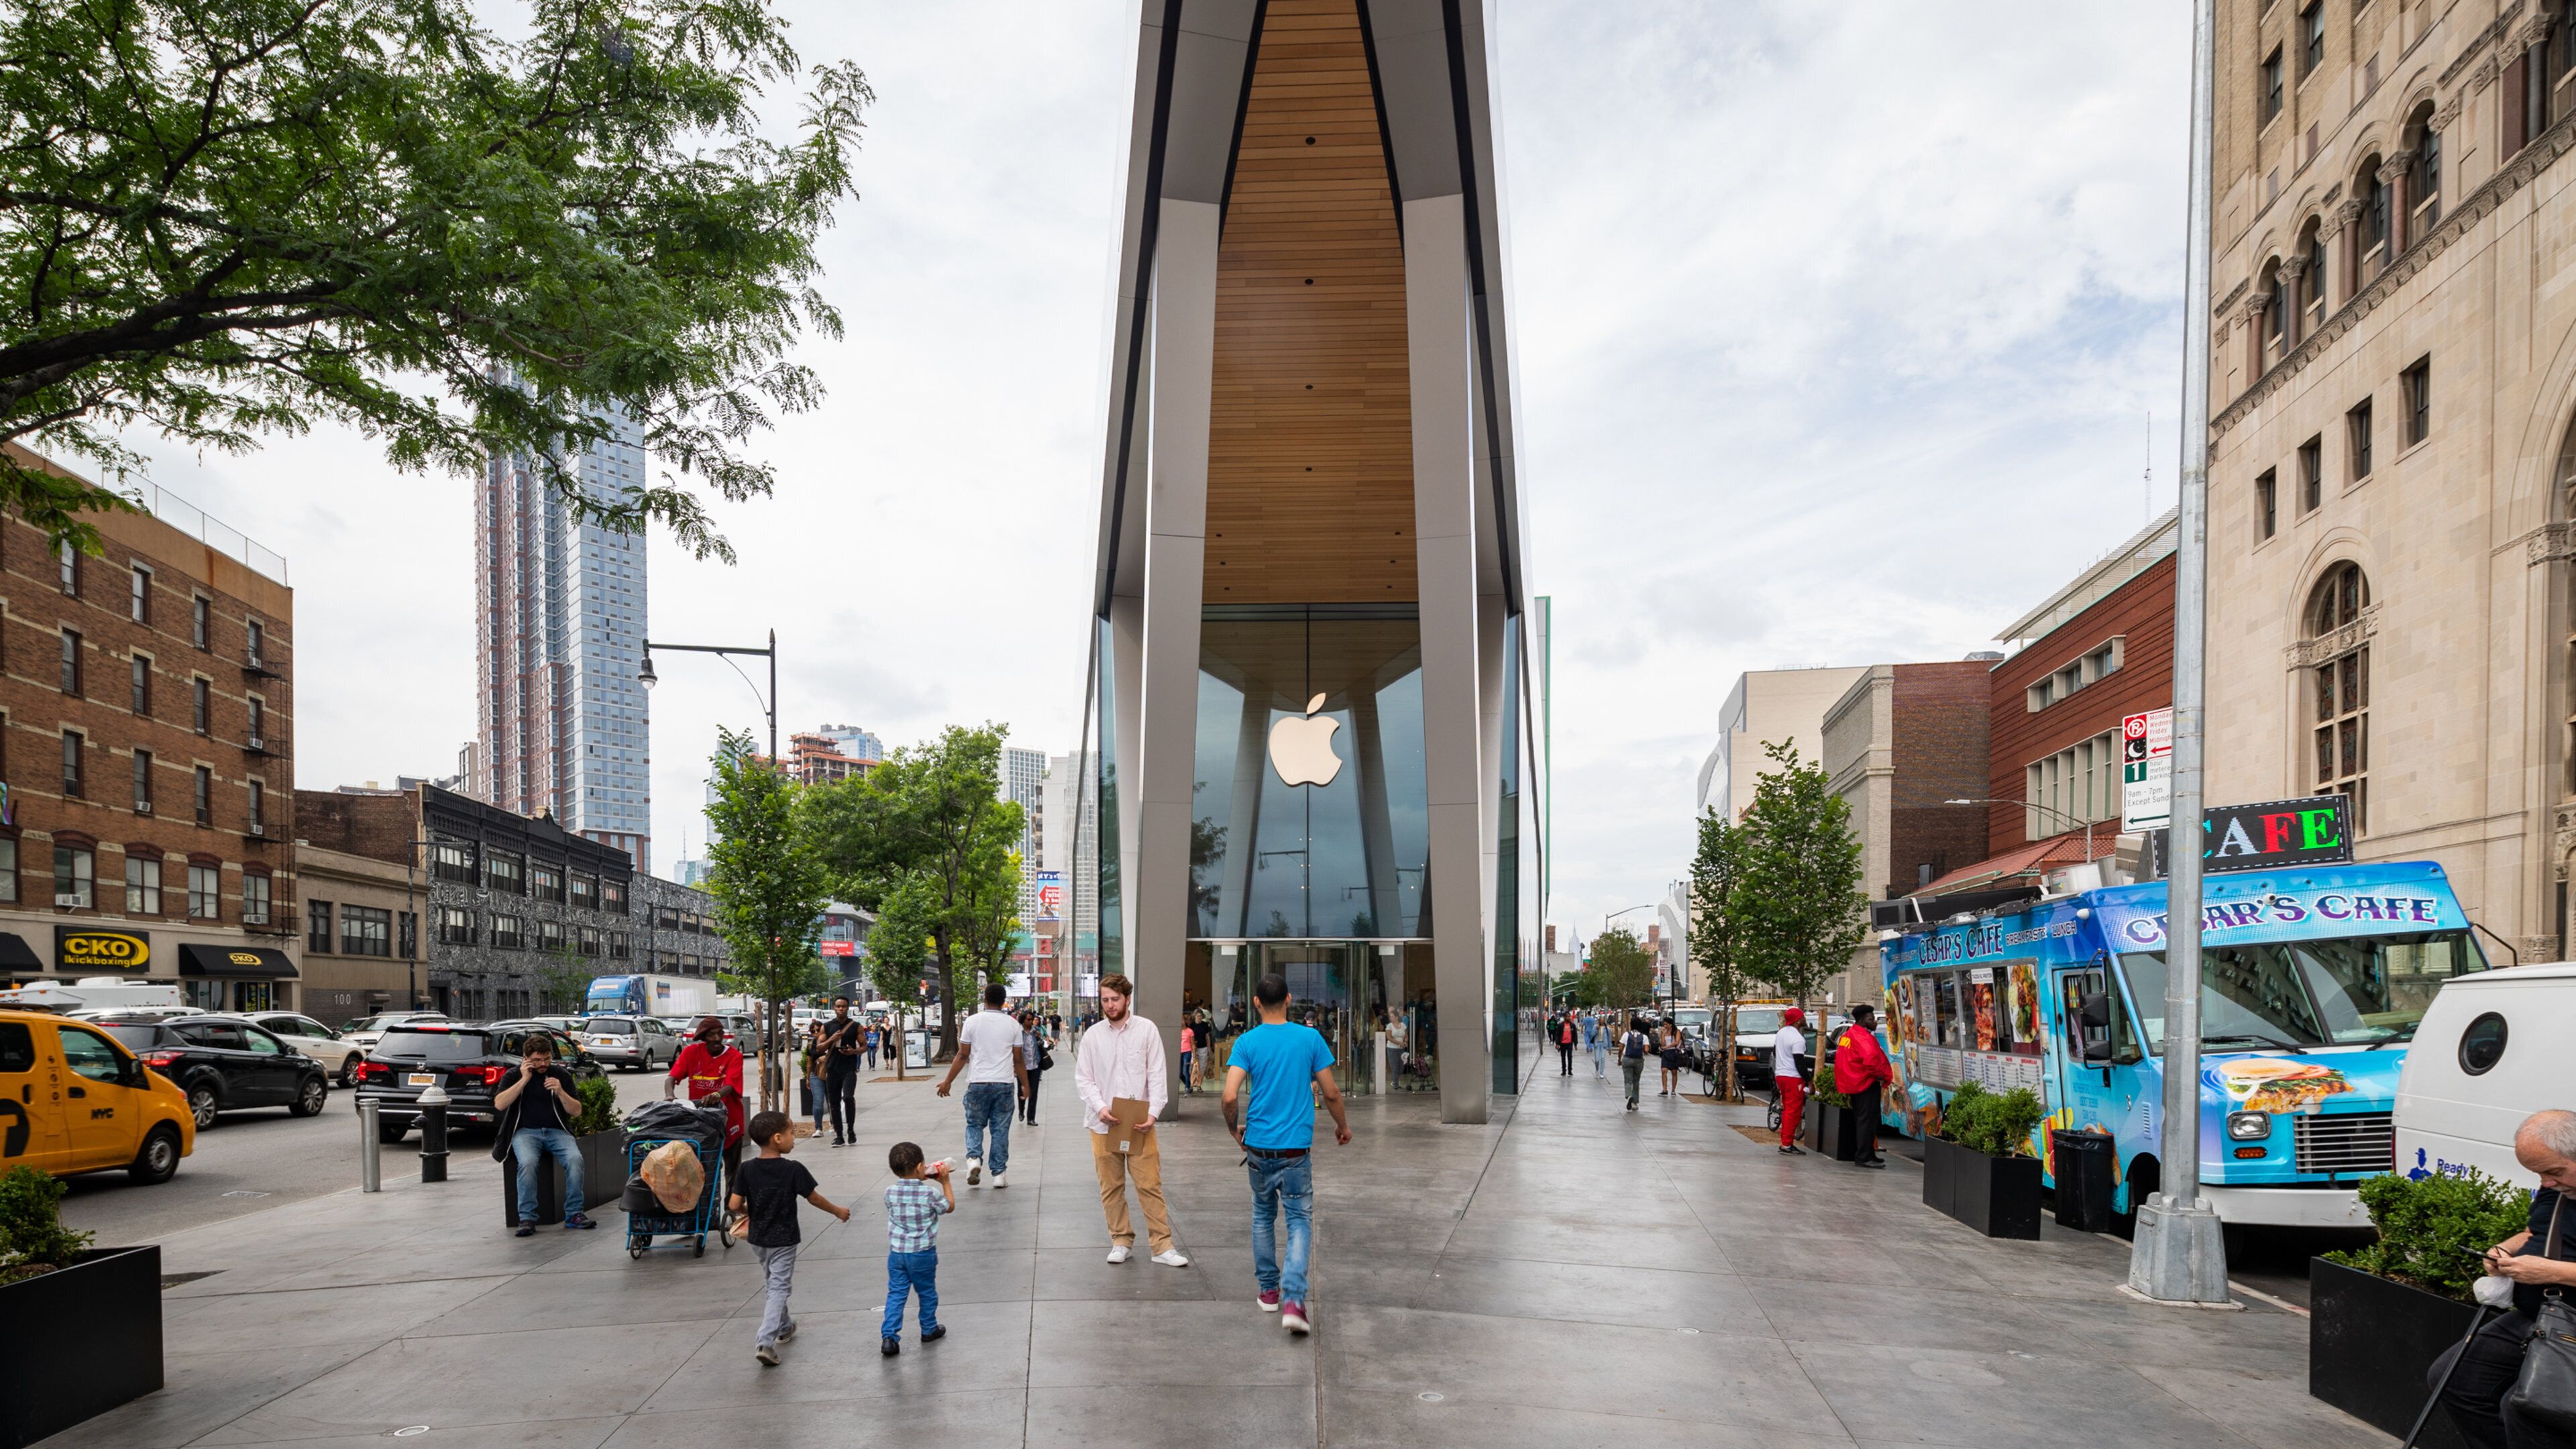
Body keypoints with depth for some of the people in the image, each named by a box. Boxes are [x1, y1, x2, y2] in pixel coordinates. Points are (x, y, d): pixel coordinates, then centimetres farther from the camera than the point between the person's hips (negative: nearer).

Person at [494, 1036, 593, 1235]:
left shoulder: (562, 1075, 10)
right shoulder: (513, 1075, 7)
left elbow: (576, 1112, 7)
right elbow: (499, 1104, -10)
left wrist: (561, 1092, -10)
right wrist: (524, 1080, -12)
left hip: (556, 1131, 1)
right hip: (525, 1131, -1)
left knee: (575, 1159, -29)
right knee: (528, 1162, -34)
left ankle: (574, 1214, -19)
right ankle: (527, 1218, -26)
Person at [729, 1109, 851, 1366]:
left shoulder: (747, 1169, -9)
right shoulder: (794, 1170, -19)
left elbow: (735, 1205, -8)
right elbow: (814, 1198, -8)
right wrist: (838, 1211, 10)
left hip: (758, 1238, 5)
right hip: (783, 1240, -5)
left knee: (774, 1284, 24)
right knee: (779, 1289, 2)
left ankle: (784, 1327, 40)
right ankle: (766, 1342, -11)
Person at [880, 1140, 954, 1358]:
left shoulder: (890, 1192, -8)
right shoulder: (928, 1193, -19)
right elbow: (949, 1207, -2)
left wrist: (922, 1179, 13)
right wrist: (945, 1182, 5)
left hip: (896, 1252, 3)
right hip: (923, 1253, -3)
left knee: (896, 1294, 8)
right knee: (927, 1292, 17)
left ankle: (889, 1337, -1)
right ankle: (929, 1330, 33)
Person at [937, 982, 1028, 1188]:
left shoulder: (972, 1022, -3)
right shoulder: (1012, 1025, 1)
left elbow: (963, 1055, -2)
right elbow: (1017, 1059, 5)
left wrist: (947, 1082, 8)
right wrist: (1025, 1085, 17)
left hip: (978, 1083, -1)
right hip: (1005, 1084, 1)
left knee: (974, 1124, 15)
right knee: (1000, 1129, 7)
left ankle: (974, 1158, -8)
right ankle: (999, 1175, 8)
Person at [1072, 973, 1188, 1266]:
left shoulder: (1146, 1030, 1)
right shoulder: (1093, 1035, 5)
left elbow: (1157, 1076, -1)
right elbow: (1083, 1079, 5)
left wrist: (1153, 1112, -13)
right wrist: (1100, 1107, -12)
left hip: (1141, 1123, -2)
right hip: (1104, 1124, 2)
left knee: (1150, 1185, -4)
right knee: (1111, 1187, 8)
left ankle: (1162, 1245, 1)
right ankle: (1121, 1241, 20)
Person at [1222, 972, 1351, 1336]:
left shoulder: (1247, 1042, -5)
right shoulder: (1310, 1038, -5)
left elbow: (1230, 1097, -14)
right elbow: (1331, 1093, -1)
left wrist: (1235, 1129, 6)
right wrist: (1343, 1126, 18)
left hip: (1258, 1146, 1)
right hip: (1296, 1148, -1)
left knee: (1263, 1216, 20)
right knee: (1299, 1221, 4)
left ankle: (1269, 1290, 28)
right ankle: (1293, 1299, -13)